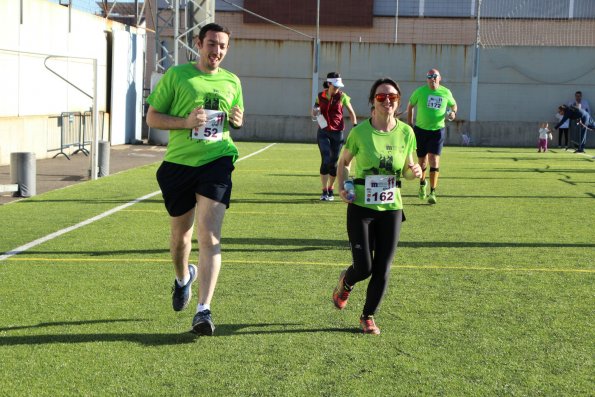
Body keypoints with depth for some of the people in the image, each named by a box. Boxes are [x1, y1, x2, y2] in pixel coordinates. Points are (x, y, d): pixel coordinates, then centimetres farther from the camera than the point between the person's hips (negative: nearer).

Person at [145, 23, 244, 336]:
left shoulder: (232, 81, 10)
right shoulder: (176, 75, 0)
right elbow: (152, 117, 1)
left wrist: (237, 120, 1)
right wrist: (186, 122, -16)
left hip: (216, 162, 0)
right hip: (179, 163, 0)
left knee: (210, 236, -14)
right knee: (180, 234, 15)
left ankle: (203, 310, -15)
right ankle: (183, 277, 48)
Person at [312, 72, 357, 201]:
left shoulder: (342, 96, -3)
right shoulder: (320, 96, 2)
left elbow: (351, 112, 5)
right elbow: (314, 112, 16)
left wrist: (355, 125, -8)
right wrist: (315, 111, -7)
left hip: (337, 132, 0)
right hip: (323, 132, 0)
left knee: (333, 162, 5)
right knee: (325, 160, -12)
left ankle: (331, 189, 23)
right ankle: (324, 191, -5)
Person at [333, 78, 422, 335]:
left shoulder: (406, 133, -1)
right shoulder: (360, 132, -7)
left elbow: (406, 171, 11)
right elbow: (343, 163, 7)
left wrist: (414, 172, -12)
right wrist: (342, 188, -9)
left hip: (391, 208, 2)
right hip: (361, 207, -2)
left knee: (383, 270, 2)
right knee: (364, 268, -5)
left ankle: (368, 316, 24)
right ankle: (345, 283, 33)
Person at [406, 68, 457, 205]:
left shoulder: (446, 93, 0)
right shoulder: (420, 91, -3)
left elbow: (453, 105, 18)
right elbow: (410, 106, 10)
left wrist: (453, 113, -6)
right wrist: (409, 125, 7)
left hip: (437, 131, -1)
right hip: (420, 130, 1)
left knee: (434, 161, -13)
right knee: (422, 162, 10)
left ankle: (432, 192, -9)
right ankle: (422, 183, 40)